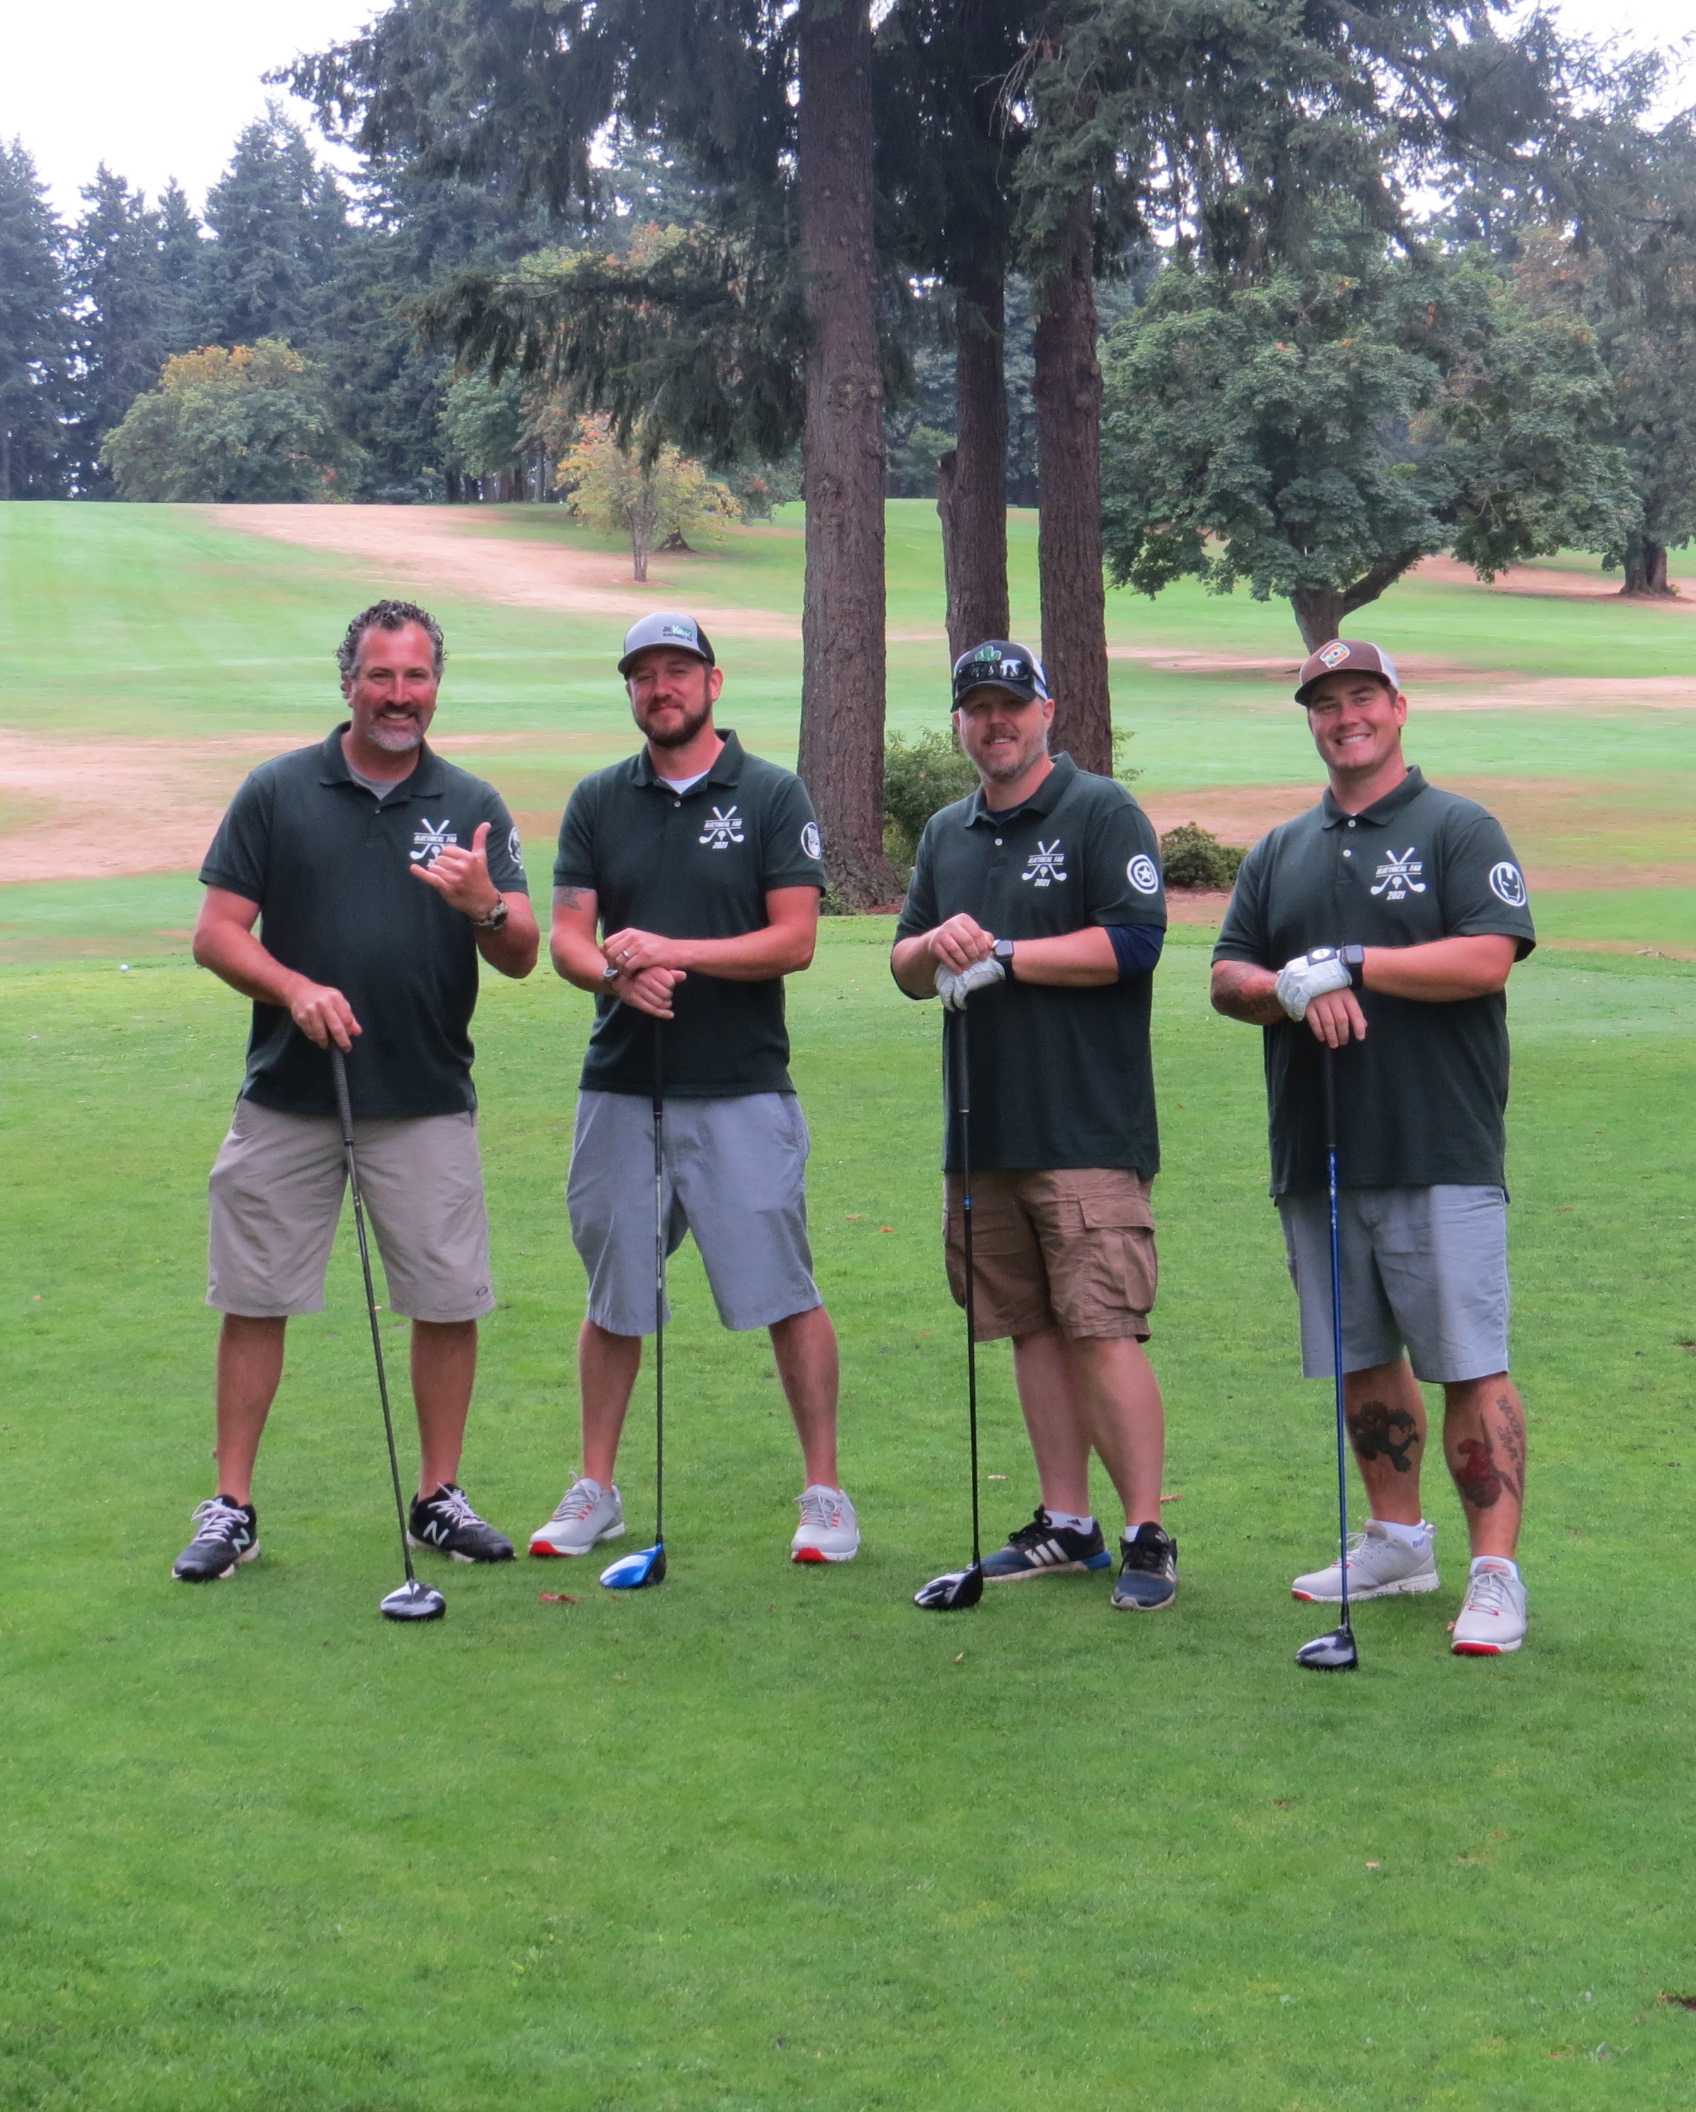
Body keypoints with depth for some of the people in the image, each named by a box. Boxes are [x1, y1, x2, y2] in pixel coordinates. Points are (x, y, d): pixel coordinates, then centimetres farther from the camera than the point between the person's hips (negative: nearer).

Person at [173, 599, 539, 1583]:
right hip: (288, 1097, 0)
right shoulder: (277, 792, 2)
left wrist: (485, 908, -24)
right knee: (255, 1300, 3)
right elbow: (217, 932, 0)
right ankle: (231, 1508, 12)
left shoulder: (473, 807, 4)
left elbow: (523, 956, -2)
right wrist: (294, 988, -17)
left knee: (450, 1301, 2)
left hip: (427, 1104, 1)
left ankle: (442, 1497, 17)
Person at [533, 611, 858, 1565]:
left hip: (742, 1089, -3)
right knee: (613, 1297, 11)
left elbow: (795, 940, -7)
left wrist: (672, 951, -16)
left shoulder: (774, 796, 0)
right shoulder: (599, 801, 10)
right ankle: (596, 1492, 21)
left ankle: (825, 1492, 6)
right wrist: (620, 975, -18)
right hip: (621, 1084, 3)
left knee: (784, 1290, -4)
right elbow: (568, 938, 4)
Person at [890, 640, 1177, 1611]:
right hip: (984, 1129, 7)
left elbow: (1134, 942, -14)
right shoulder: (947, 834, 18)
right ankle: (1067, 1524, 18)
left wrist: (1004, 955, -13)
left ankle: (1148, 1538, -6)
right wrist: (935, 944, -4)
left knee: (1103, 1330, -11)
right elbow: (908, 969, 19)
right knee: (1031, 1328, 10)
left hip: (1088, 1131, -7)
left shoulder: (1103, 812, -3)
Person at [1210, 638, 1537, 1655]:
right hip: (1317, 1152, 6)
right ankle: (1399, 1540, 28)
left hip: (1440, 1153, -6)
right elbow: (1227, 977, 12)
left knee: (1470, 1366, -8)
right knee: (1363, 1358, 14)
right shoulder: (1280, 853, 17)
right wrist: (1291, 992, -9)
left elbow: (1487, 959, -13)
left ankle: (1496, 1573, -7)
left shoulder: (1461, 830, 0)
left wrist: (1349, 964, -15)